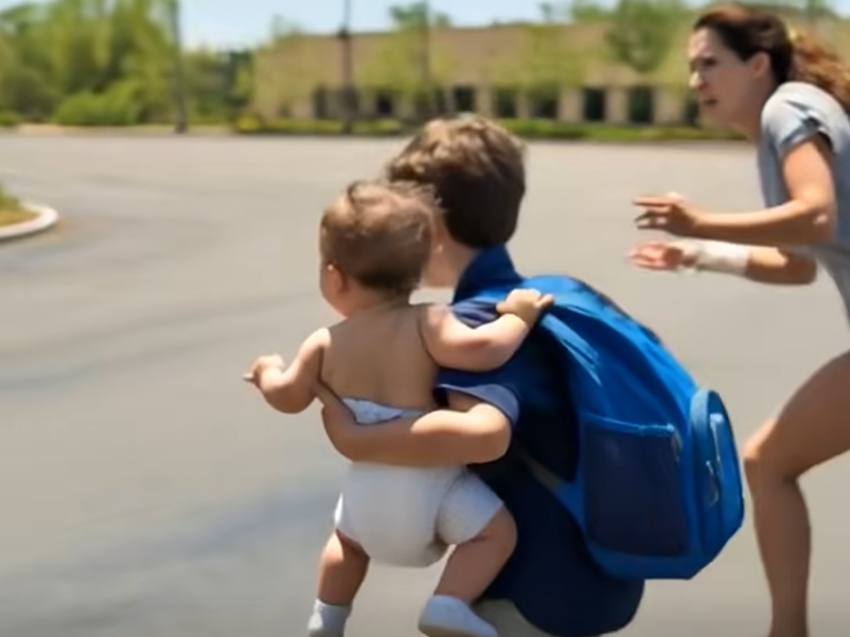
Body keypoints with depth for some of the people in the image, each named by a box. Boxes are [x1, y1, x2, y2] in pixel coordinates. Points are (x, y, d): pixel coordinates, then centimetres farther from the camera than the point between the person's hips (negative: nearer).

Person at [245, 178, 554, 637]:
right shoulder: (425, 324, -13)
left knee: (349, 537, 35)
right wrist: (518, 317, -10)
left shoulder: (325, 345, 2)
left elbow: (289, 397, 13)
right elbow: (480, 349, -28)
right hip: (426, 480, -6)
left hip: (367, 486, 6)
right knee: (496, 530, -1)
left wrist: (267, 373, 35)